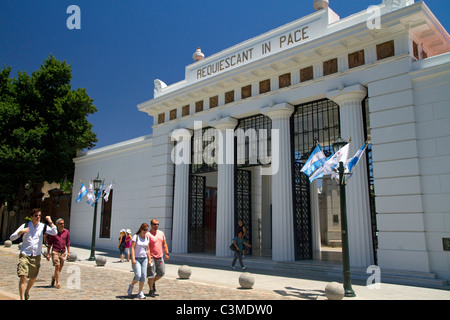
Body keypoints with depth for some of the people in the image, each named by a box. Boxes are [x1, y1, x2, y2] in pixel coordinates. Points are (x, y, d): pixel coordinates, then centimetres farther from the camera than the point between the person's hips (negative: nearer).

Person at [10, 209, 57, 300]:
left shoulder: (43, 227, 3)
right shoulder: (25, 226, 1)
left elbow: (54, 232, -9)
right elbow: (12, 238, 0)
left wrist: (50, 222, -16)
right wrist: (21, 232, -18)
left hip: (36, 256, 2)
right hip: (24, 255, -2)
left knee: (33, 278, 13)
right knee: (23, 277, -15)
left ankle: (27, 292, 41)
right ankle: (22, 298, -10)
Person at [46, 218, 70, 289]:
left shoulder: (66, 232, 5)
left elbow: (68, 243, 11)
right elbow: (49, 243, 3)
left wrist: (68, 252, 4)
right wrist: (47, 254, 1)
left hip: (63, 252, 3)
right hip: (55, 251, -3)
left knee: (60, 268, 10)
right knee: (57, 266, -13)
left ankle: (53, 277, 40)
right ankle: (57, 283, -6)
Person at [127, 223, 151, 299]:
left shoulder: (147, 238, 8)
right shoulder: (136, 236, -6)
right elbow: (132, 247, -12)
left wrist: (149, 259, 8)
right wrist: (133, 259, -20)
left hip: (144, 259, 5)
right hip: (136, 259, -5)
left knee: (143, 276, -1)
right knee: (138, 275, -15)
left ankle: (140, 293, 10)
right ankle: (131, 286, 15)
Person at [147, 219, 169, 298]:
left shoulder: (161, 233, 10)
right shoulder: (148, 235, -10)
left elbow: (164, 244, 17)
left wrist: (167, 253, 11)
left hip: (160, 257, 6)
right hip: (152, 257, -6)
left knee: (161, 273, 10)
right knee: (151, 275, 0)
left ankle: (153, 282, 35)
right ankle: (151, 290, 14)